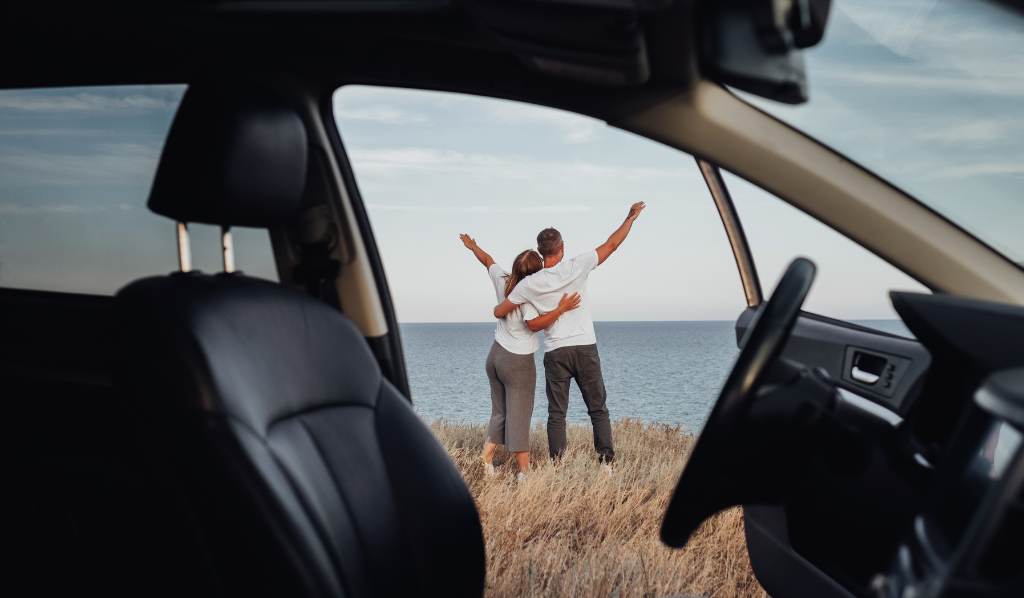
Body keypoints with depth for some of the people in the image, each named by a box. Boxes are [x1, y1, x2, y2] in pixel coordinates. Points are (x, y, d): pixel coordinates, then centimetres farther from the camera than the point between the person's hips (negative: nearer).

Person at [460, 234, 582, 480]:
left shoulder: (503, 280, 0)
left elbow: (487, 260, 17)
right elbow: (534, 324, -29)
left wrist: (472, 245, 34)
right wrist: (561, 309, -32)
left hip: (496, 355, 7)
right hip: (518, 361, -7)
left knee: (500, 412, 18)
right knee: (519, 416, -4)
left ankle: (487, 458, 15)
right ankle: (524, 470, -3)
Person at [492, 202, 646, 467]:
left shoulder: (530, 284, -4)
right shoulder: (577, 266, -7)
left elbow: (498, 311, 3)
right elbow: (611, 245, 3)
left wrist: (513, 301, 25)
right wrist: (630, 218, 16)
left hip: (555, 353, 0)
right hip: (585, 348, 0)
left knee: (557, 413, 8)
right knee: (598, 408, 9)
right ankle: (606, 462, 6)